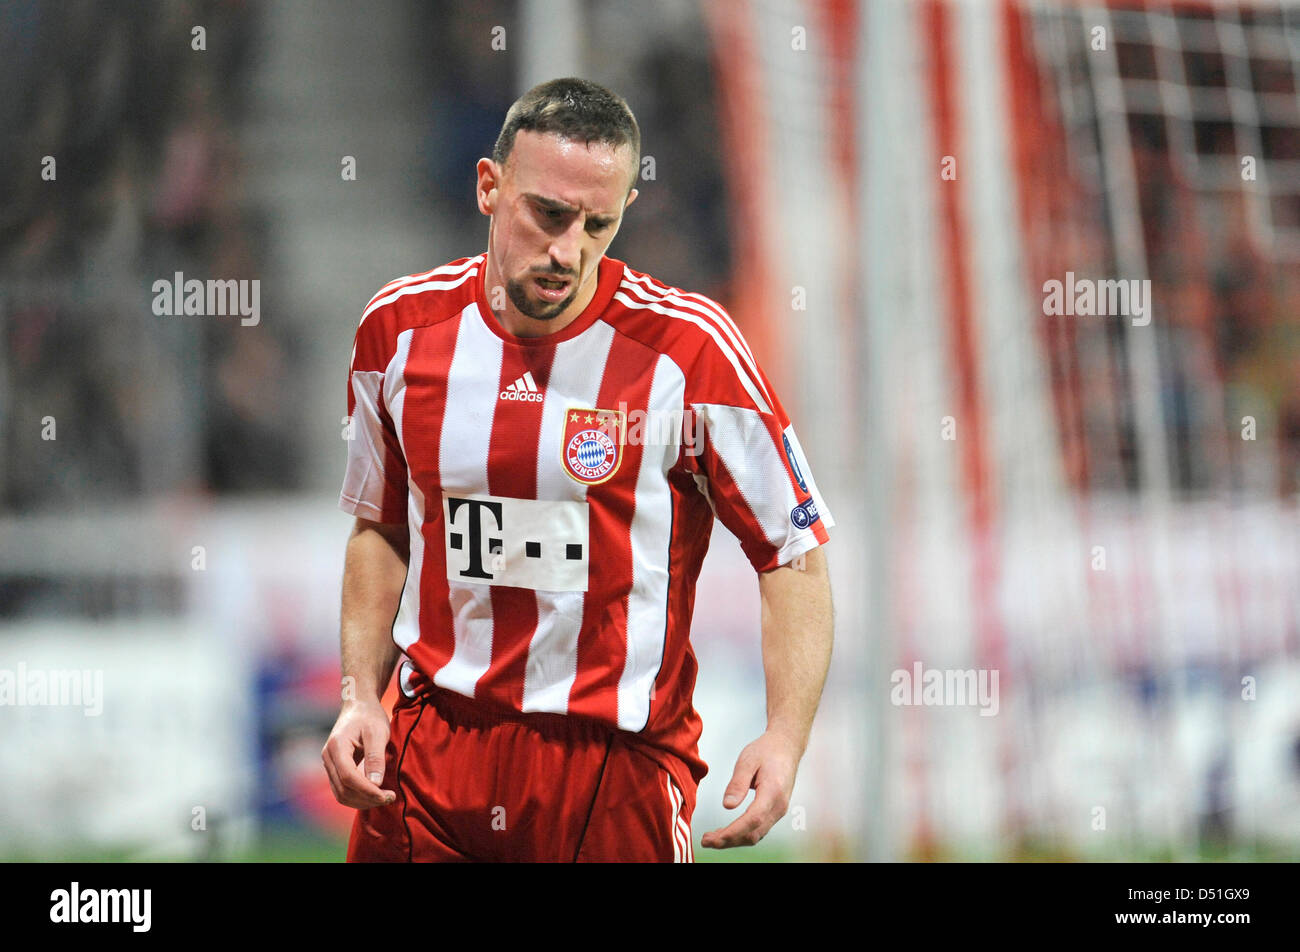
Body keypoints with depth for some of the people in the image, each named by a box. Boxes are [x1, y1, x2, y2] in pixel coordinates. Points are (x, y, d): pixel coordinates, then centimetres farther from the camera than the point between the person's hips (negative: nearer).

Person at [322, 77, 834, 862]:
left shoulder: (687, 348, -12)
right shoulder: (400, 326, 0)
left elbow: (794, 552, -6)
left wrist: (785, 739, -17)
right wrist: (361, 698, 3)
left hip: (621, 764, -3)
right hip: (430, 745, 3)